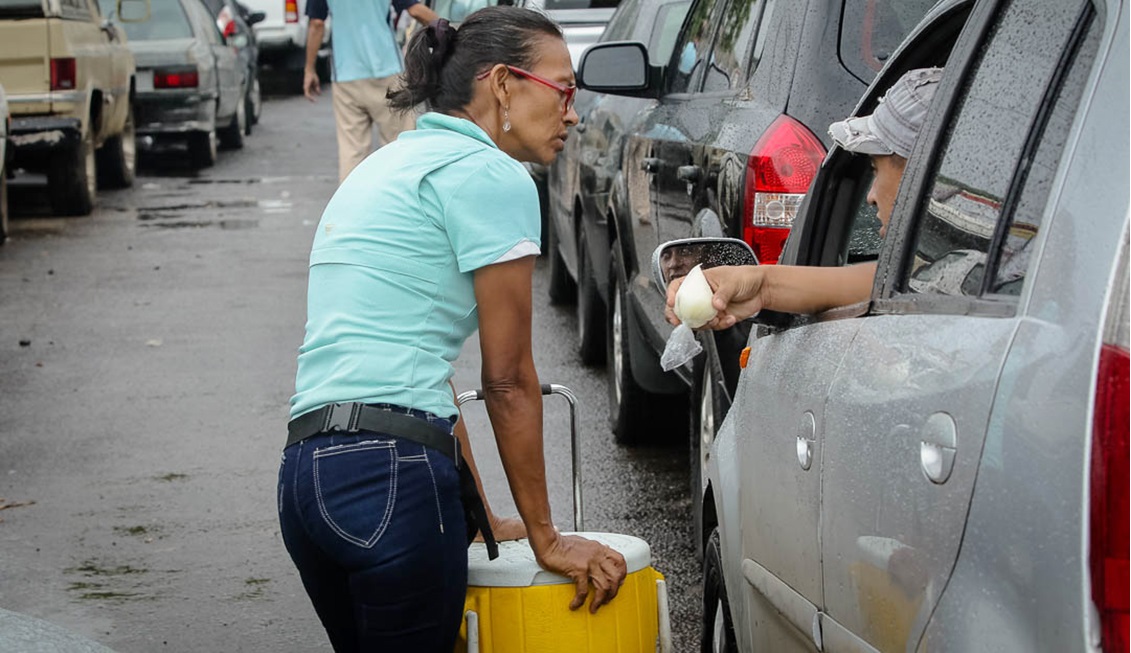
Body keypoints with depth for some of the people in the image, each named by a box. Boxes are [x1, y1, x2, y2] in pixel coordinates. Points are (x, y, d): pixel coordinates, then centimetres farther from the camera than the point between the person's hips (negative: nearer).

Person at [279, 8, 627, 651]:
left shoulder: (389, 165, 24)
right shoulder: (490, 175, -4)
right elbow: (509, 381, -3)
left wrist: (478, 516, 29)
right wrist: (546, 538, 5)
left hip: (306, 470, 9)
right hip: (391, 474, -9)